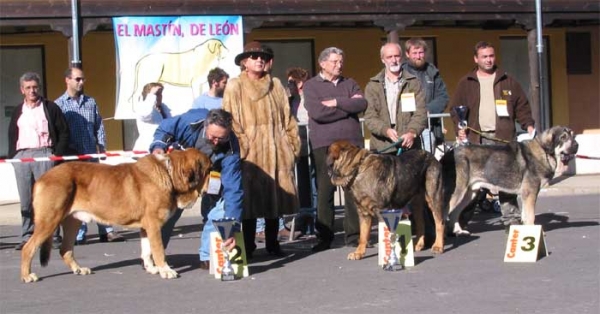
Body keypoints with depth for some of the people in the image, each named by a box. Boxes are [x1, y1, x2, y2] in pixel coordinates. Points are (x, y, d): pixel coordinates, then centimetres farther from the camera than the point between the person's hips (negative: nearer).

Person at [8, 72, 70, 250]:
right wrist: (12, 156, 8)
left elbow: (64, 132, 5)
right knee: (26, 200, 3)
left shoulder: (50, 108, 7)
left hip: (44, 155, -3)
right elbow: (12, 136, 22)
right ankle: (27, 237, 8)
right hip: (22, 156, 4)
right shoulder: (18, 111, 18)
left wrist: (58, 153, -5)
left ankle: (53, 236, -3)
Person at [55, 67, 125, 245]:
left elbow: (98, 127, 12)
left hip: (91, 155, 3)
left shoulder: (91, 102, 12)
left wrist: (102, 147, 3)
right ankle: (79, 234, 8)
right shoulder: (59, 104, 1)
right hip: (71, 156, -3)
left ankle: (106, 231, 5)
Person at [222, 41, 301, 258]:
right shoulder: (235, 86, 3)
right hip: (250, 152, -4)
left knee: (275, 197, 5)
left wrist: (292, 144, 7)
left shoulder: (276, 85, 17)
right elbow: (232, 121, -3)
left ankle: (272, 244, 15)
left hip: (276, 151, 4)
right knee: (250, 199, -4)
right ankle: (248, 247, 4)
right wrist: (240, 147, -12)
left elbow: (287, 118, 15)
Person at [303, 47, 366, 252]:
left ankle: (353, 235, 7)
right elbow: (317, 113, -11)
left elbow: (362, 104, -1)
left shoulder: (349, 84, 16)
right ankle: (324, 238, 4)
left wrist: (337, 102, -9)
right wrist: (349, 106, -4)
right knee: (325, 191, -2)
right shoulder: (311, 86, 5)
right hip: (324, 145, -3)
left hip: (352, 143, 3)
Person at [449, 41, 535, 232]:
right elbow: (455, 108, 11)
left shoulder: (508, 82, 15)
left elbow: (522, 106, 14)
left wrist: (528, 125, 0)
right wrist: (459, 127, -5)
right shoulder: (465, 83, 12)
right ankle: (459, 220, -2)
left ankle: (511, 218, 5)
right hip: (476, 139, -1)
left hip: (503, 138, 1)